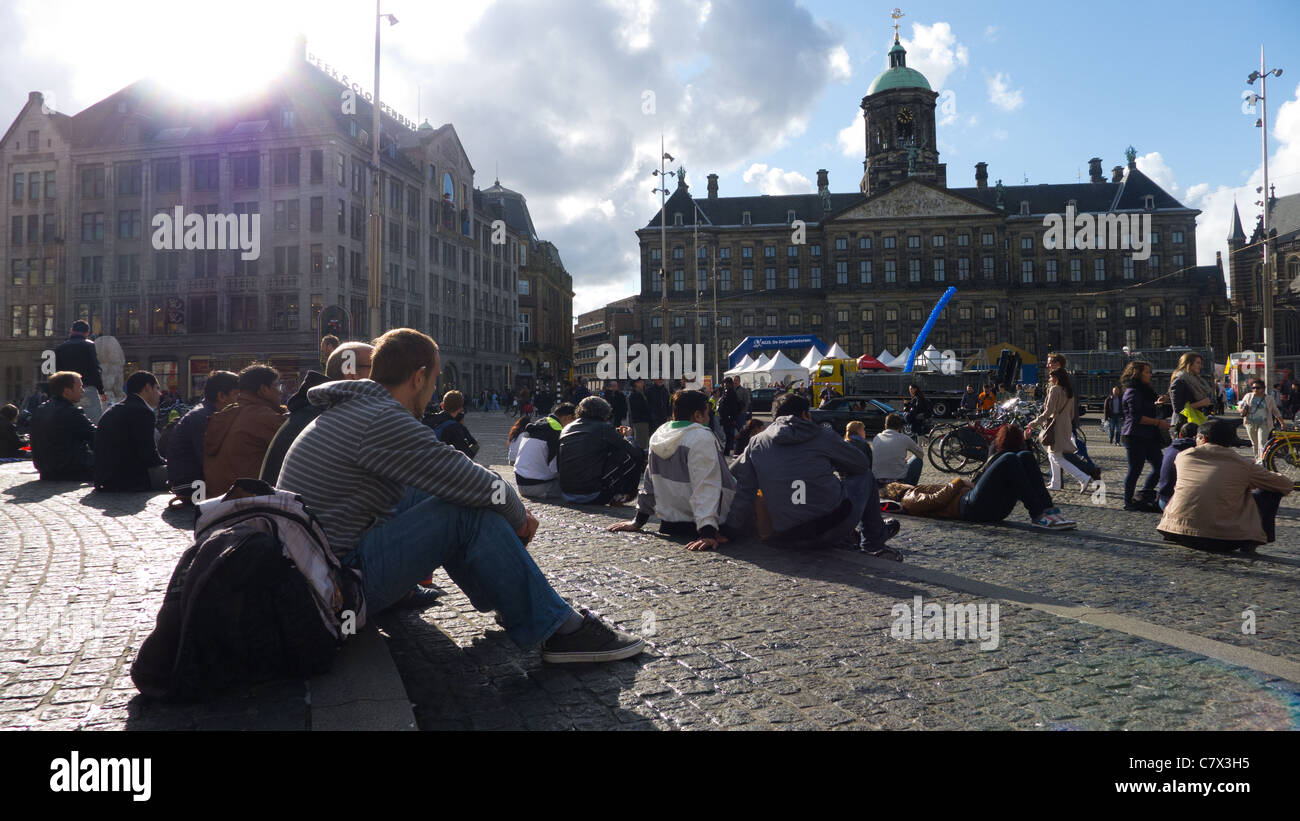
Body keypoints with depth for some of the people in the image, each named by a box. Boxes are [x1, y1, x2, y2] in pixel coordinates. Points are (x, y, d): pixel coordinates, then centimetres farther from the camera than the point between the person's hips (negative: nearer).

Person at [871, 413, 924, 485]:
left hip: (878, 483, 4)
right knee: (918, 460, 22)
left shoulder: (876, 438, 4)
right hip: (900, 481, -4)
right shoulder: (904, 438, -5)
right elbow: (921, 454, 12)